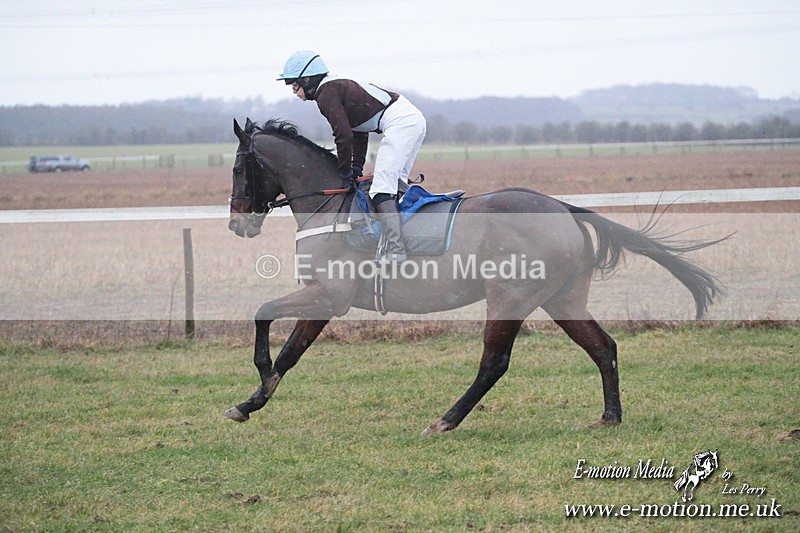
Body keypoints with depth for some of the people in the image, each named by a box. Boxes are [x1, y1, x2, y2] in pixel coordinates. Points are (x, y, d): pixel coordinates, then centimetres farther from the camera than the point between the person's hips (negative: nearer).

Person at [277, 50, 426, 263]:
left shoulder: (326, 94, -8)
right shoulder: (338, 86, 22)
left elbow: (344, 135, -14)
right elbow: (359, 133, 26)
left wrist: (345, 172, -1)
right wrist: (356, 168, 20)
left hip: (399, 123, -11)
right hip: (413, 119, 11)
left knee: (381, 188, -16)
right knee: (395, 184, 22)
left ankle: (396, 250, -26)